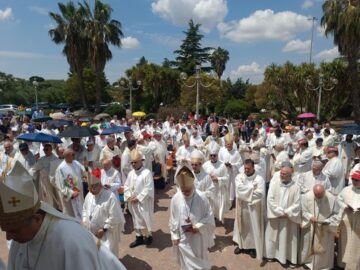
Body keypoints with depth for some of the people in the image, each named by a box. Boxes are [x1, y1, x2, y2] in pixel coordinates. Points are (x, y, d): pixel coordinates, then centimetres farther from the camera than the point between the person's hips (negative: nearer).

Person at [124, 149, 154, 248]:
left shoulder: (147, 173, -16)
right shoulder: (131, 173, 5)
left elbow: (148, 189, -19)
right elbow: (126, 186, 9)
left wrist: (138, 198, -18)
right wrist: (129, 197, -7)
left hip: (143, 202, -6)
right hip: (132, 202, 6)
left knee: (145, 220, 3)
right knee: (136, 220, 16)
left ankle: (148, 236, 24)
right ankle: (139, 237, 30)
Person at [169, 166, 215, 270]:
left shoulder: (201, 197, -17)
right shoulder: (175, 198, -11)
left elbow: (209, 217, -9)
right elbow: (173, 220, 0)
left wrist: (198, 227, -20)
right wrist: (175, 236, 0)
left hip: (198, 238, -1)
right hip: (183, 239, 2)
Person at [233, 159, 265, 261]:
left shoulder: (259, 179, -12)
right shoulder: (239, 177, -4)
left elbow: (260, 194, -23)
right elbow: (239, 189, -20)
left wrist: (245, 191, -18)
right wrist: (252, 188, -20)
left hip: (254, 207, -2)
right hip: (242, 206, 3)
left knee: (253, 227, 10)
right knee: (242, 226, 17)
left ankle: (253, 247, 29)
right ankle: (241, 244, 35)